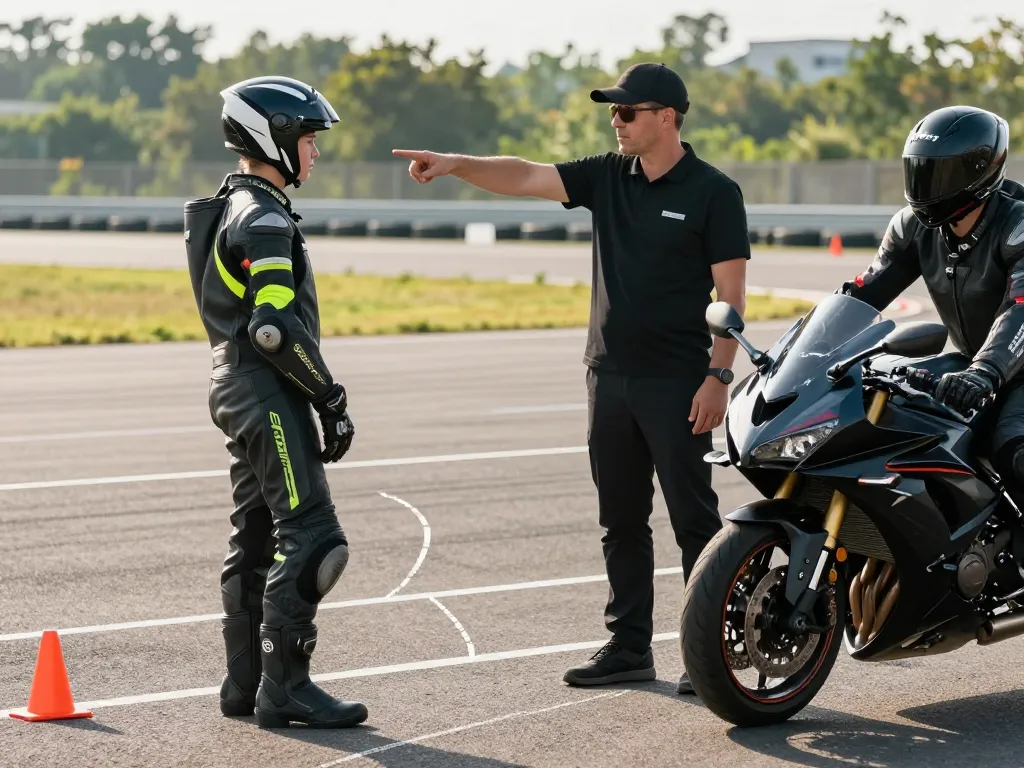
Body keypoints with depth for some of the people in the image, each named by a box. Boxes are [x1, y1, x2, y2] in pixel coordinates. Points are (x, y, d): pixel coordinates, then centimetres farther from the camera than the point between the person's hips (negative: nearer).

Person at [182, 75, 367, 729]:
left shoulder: (230, 209, 18)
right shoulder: (265, 219, -15)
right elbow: (277, 326, -23)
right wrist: (332, 398, -15)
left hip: (237, 386, 11)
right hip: (270, 391, -11)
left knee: (257, 538, 13)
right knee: (310, 537, -11)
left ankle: (246, 684, 17)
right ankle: (284, 687, -12)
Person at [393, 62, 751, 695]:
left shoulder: (713, 192, -6)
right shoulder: (606, 176, 9)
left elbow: (731, 293, -8)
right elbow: (525, 177, -1)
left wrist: (718, 376, -15)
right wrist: (455, 164, -16)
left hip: (677, 383, -6)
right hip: (610, 376, 6)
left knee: (694, 519, -3)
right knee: (621, 521, 11)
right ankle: (630, 647, 18)